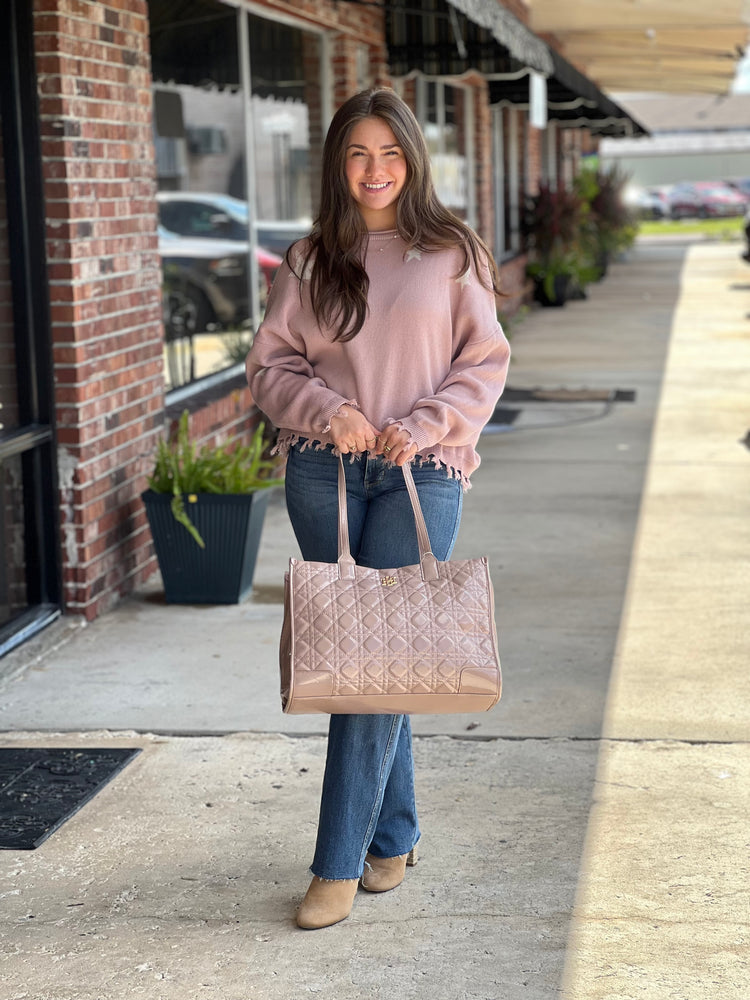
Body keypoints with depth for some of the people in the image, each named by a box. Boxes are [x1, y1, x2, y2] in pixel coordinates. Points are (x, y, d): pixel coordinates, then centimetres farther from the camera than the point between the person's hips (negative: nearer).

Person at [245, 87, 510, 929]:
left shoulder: (453, 254, 5)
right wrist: (327, 410, -11)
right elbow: (270, 364, 8)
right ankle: (394, 835, 23)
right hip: (324, 472, 2)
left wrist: (422, 426, -11)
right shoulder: (310, 260, 9)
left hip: (421, 472, -2)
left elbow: (485, 363, 4)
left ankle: (341, 861, -1)